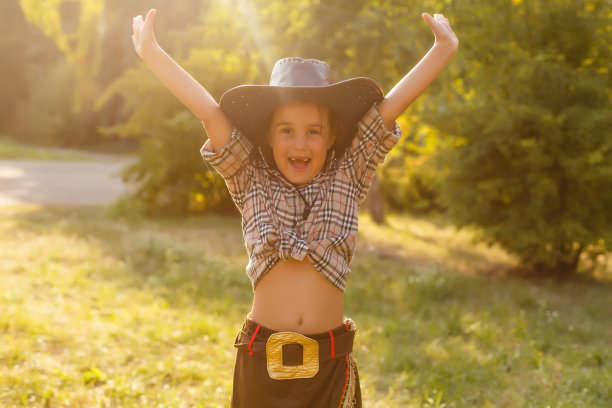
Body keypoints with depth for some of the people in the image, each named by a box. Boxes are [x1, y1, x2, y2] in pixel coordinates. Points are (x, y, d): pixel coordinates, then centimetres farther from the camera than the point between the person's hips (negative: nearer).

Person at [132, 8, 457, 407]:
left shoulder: (346, 180, 2)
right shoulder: (253, 183, 2)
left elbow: (391, 105, -1)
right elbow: (210, 112, -4)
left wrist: (443, 49, -4)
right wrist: (151, 52, -6)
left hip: (330, 361, 0)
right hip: (261, 360, 0)